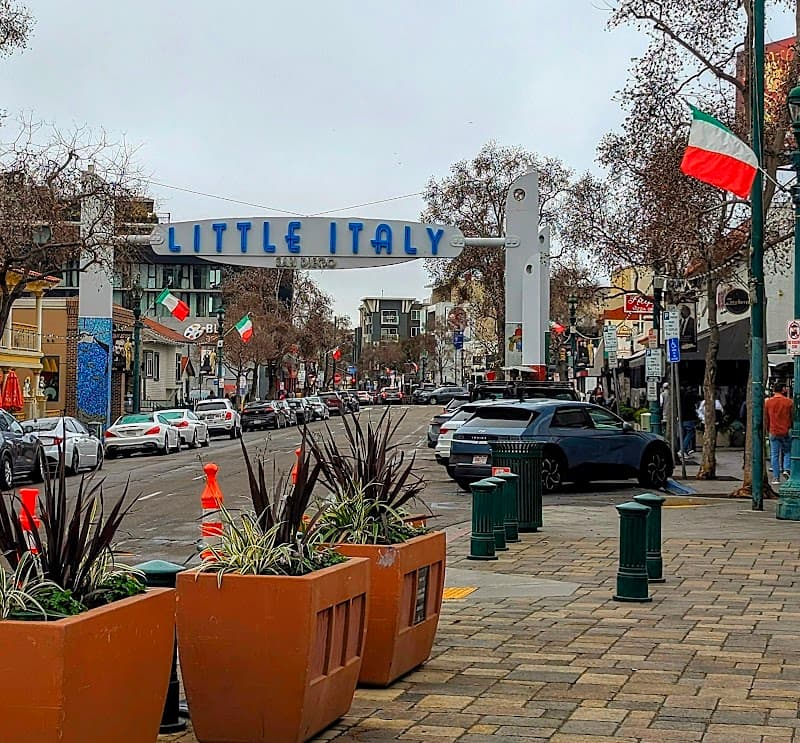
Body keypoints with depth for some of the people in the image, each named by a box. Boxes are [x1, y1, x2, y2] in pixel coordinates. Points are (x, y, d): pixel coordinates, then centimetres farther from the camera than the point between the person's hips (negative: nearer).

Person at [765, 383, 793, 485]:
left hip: (773, 432, 2)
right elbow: (792, 417, 0)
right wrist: (790, 427, 16)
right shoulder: (788, 402, -5)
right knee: (787, 452, 17)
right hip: (786, 431, -2)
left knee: (775, 455, 5)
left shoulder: (768, 402, 1)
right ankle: (786, 469, -4)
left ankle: (776, 478, 3)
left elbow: (766, 419, 7)